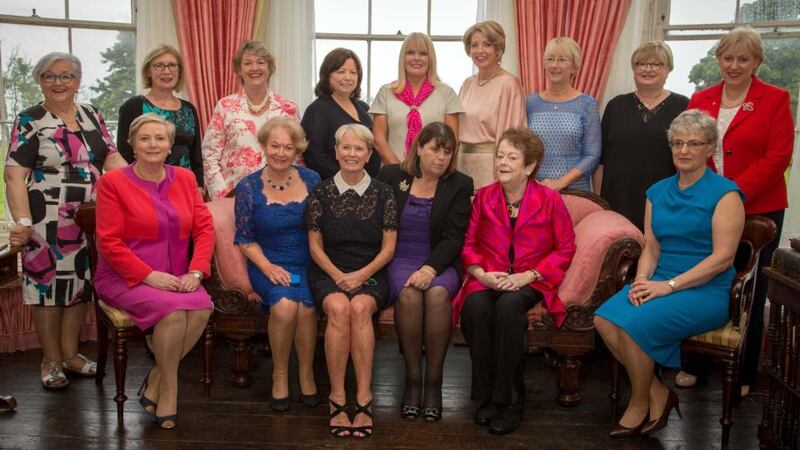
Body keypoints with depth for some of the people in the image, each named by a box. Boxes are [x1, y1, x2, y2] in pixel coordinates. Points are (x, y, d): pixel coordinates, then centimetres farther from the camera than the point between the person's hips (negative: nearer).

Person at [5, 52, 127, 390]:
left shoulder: (91, 115, 10)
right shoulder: (28, 121, -3)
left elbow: (112, 159, 8)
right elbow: (14, 175, -9)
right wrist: (22, 221, -21)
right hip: (48, 221, -4)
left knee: (79, 283, 12)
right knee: (48, 284, 3)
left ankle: (70, 354, 26)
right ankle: (51, 361, 17)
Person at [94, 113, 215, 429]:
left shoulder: (185, 178, 11)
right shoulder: (113, 182, -2)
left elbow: (204, 228, 5)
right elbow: (109, 242, -8)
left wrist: (194, 272, -10)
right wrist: (150, 276, -18)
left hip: (176, 278, 4)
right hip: (125, 278, -4)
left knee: (202, 307, -27)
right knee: (173, 309, -31)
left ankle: (156, 379, -5)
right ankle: (169, 387, -6)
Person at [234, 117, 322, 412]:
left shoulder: (312, 181, 4)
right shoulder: (249, 187, 1)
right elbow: (245, 239, 4)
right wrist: (268, 267, -11)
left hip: (308, 264, 1)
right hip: (268, 264, 0)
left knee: (305, 306, -29)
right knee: (284, 304, -30)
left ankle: (307, 373, -4)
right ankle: (279, 374, -5)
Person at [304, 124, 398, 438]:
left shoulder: (383, 194, 3)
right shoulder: (321, 193, 3)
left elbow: (389, 248, 2)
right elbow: (315, 246, 4)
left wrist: (361, 275, -12)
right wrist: (337, 275, -11)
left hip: (371, 274, 0)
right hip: (329, 273, 0)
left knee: (360, 307, -33)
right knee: (338, 308, -32)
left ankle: (364, 399, -27)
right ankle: (337, 397, -24)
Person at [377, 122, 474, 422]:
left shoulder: (460, 185, 7)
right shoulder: (391, 176, 8)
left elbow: (452, 238, -2)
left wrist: (431, 268, -20)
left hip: (439, 263, 0)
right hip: (400, 260, 0)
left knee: (437, 293, -32)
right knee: (409, 293, -32)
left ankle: (434, 379, -22)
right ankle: (412, 378, -20)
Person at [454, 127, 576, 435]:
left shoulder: (550, 199, -1)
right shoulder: (484, 196, 8)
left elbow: (565, 249, 1)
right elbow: (469, 244, 11)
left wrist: (528, 275, -11)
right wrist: (481, 274, -8)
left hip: (530, 280, -2)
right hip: (490, 278, 3)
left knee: (508, 306, -36)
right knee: (475, 306, -32)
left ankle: (508, 400, -21)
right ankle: (487, 395, -16)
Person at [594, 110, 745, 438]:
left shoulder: (724, 193, -5)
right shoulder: (658, 192, 14)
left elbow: (723, 257, -13)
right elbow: (651, 248, 12)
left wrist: (668, 286, -18)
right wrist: (642, 281, -8)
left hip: (706, 291, -6)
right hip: (662, 283, 6)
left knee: (635, 323, -28)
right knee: (605, 318, -21)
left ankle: (640, 405, -3)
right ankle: (658, 393, -3)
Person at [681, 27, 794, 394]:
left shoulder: (775, 100, -1)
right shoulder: (700, 100, 11)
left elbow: (777, 157, -9)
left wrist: (735, 193, -17)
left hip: (757, 209, -3)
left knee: (749, 293, 6)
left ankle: (743, 374, 18)